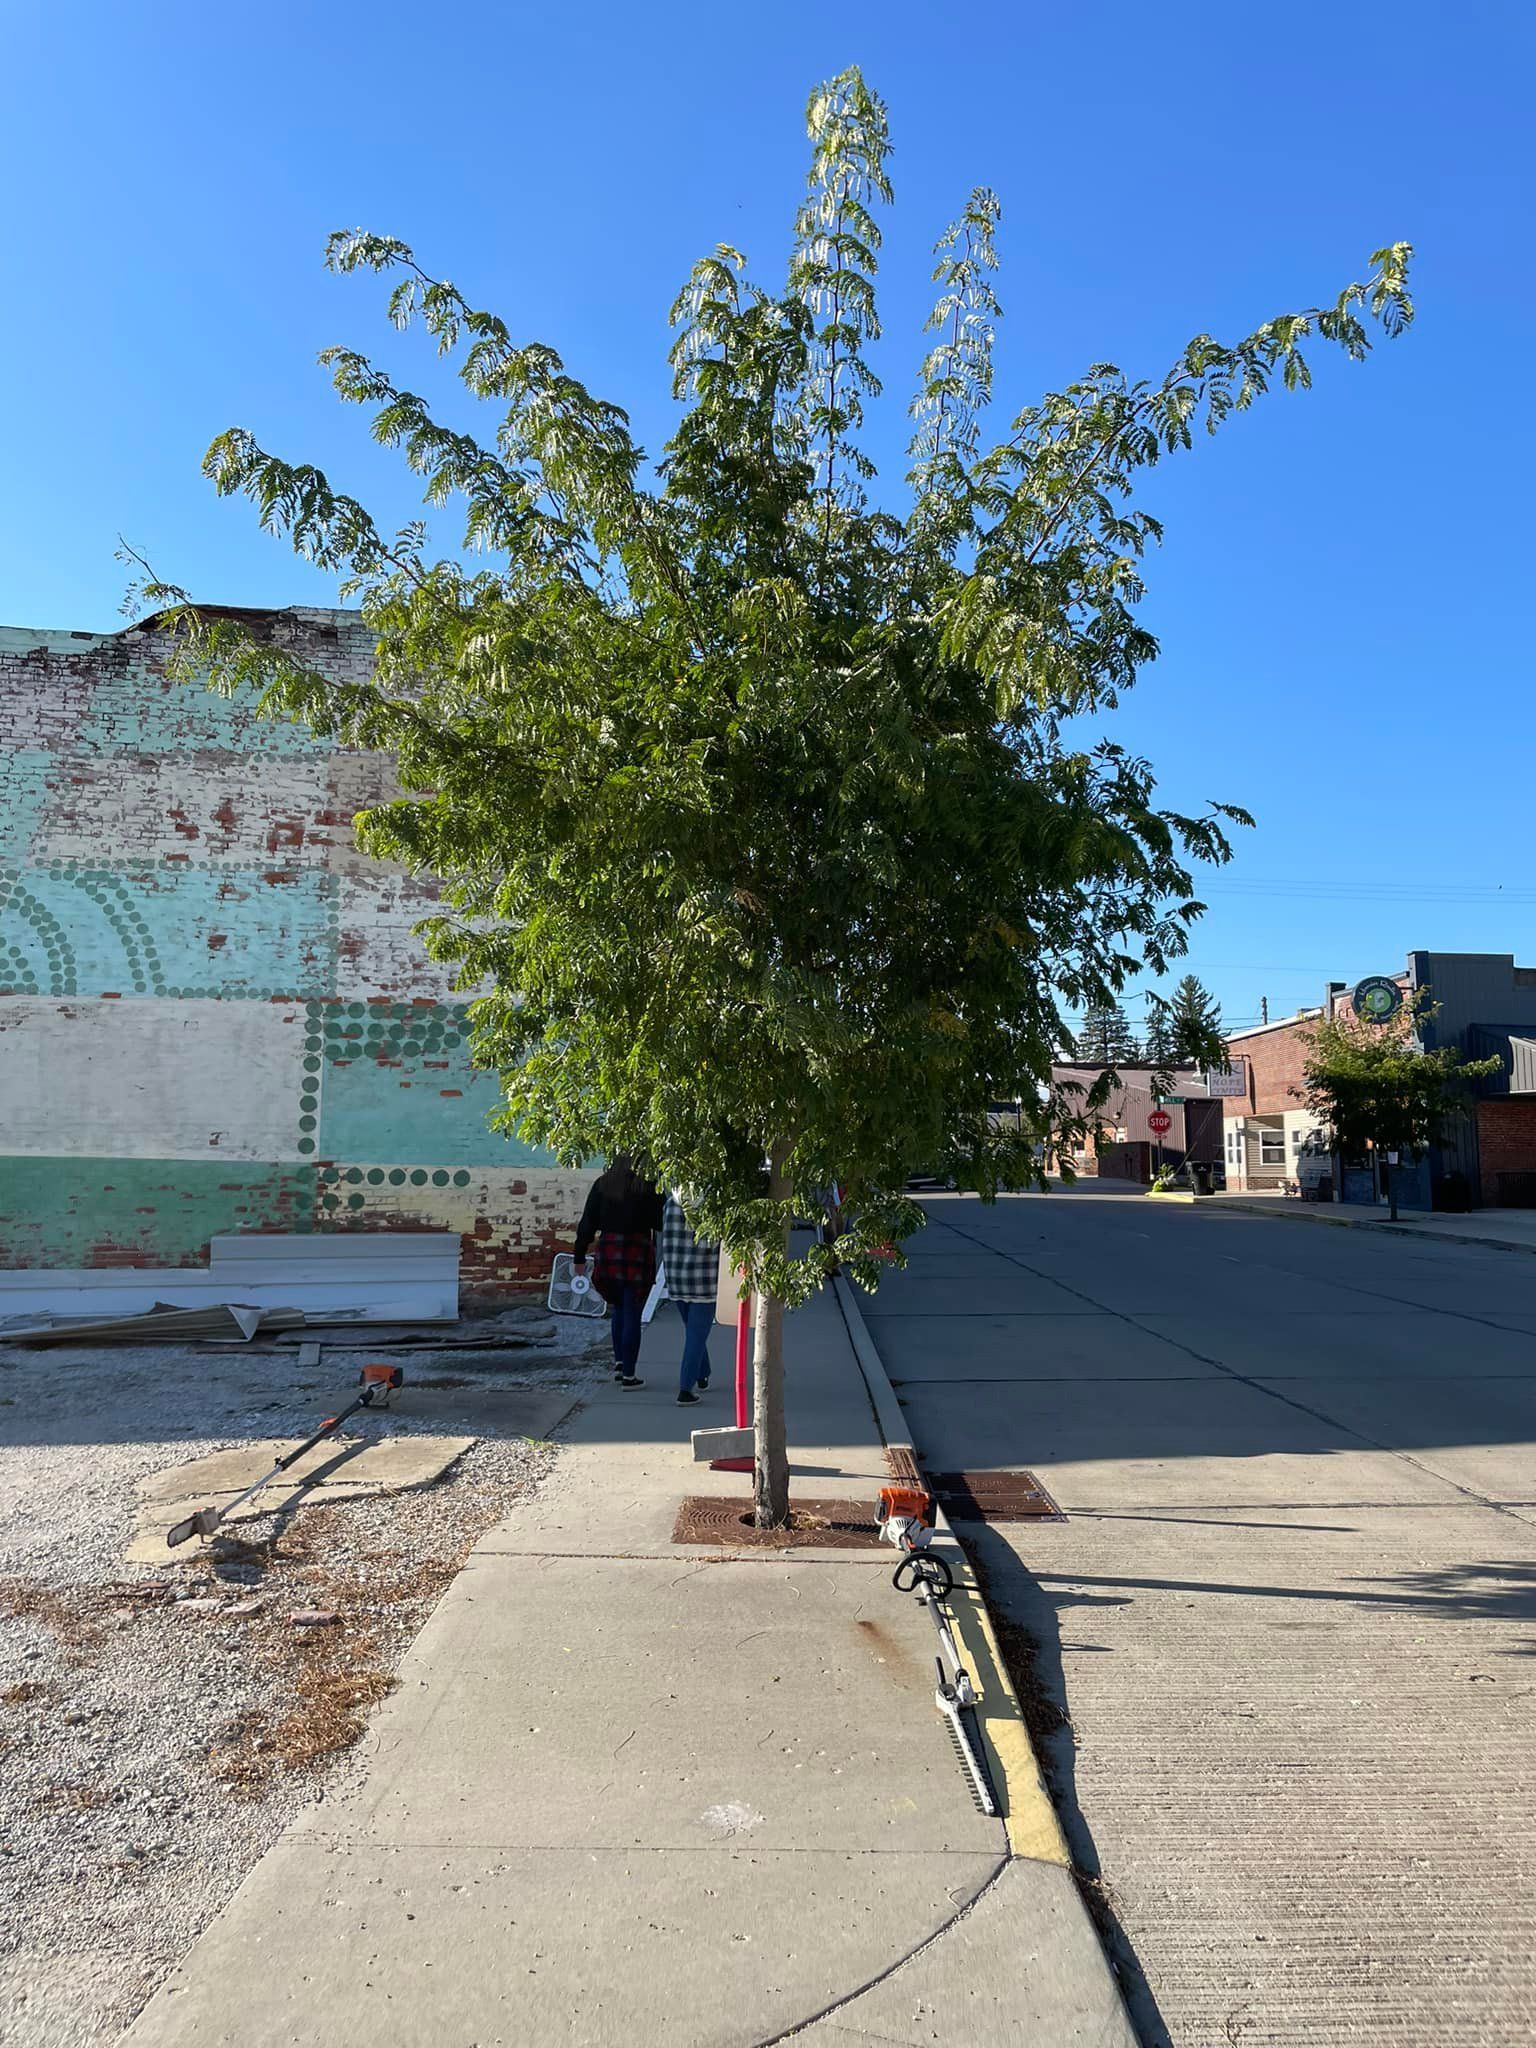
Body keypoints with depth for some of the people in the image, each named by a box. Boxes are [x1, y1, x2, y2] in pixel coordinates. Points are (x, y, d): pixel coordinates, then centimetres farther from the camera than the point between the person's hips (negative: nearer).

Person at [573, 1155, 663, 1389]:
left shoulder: (602, 1184, 7)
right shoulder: (649, 1186, -4)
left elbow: (587, 1223, 6)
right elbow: (661, 1222, -5)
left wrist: (580, 1256, 9)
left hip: (608, 1252, 4)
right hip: (638, 1254, -4)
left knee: (619, 1309, 22)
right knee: (632, 1316, 3)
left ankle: (619, 1363, 16)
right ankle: (628, 1374, 5)